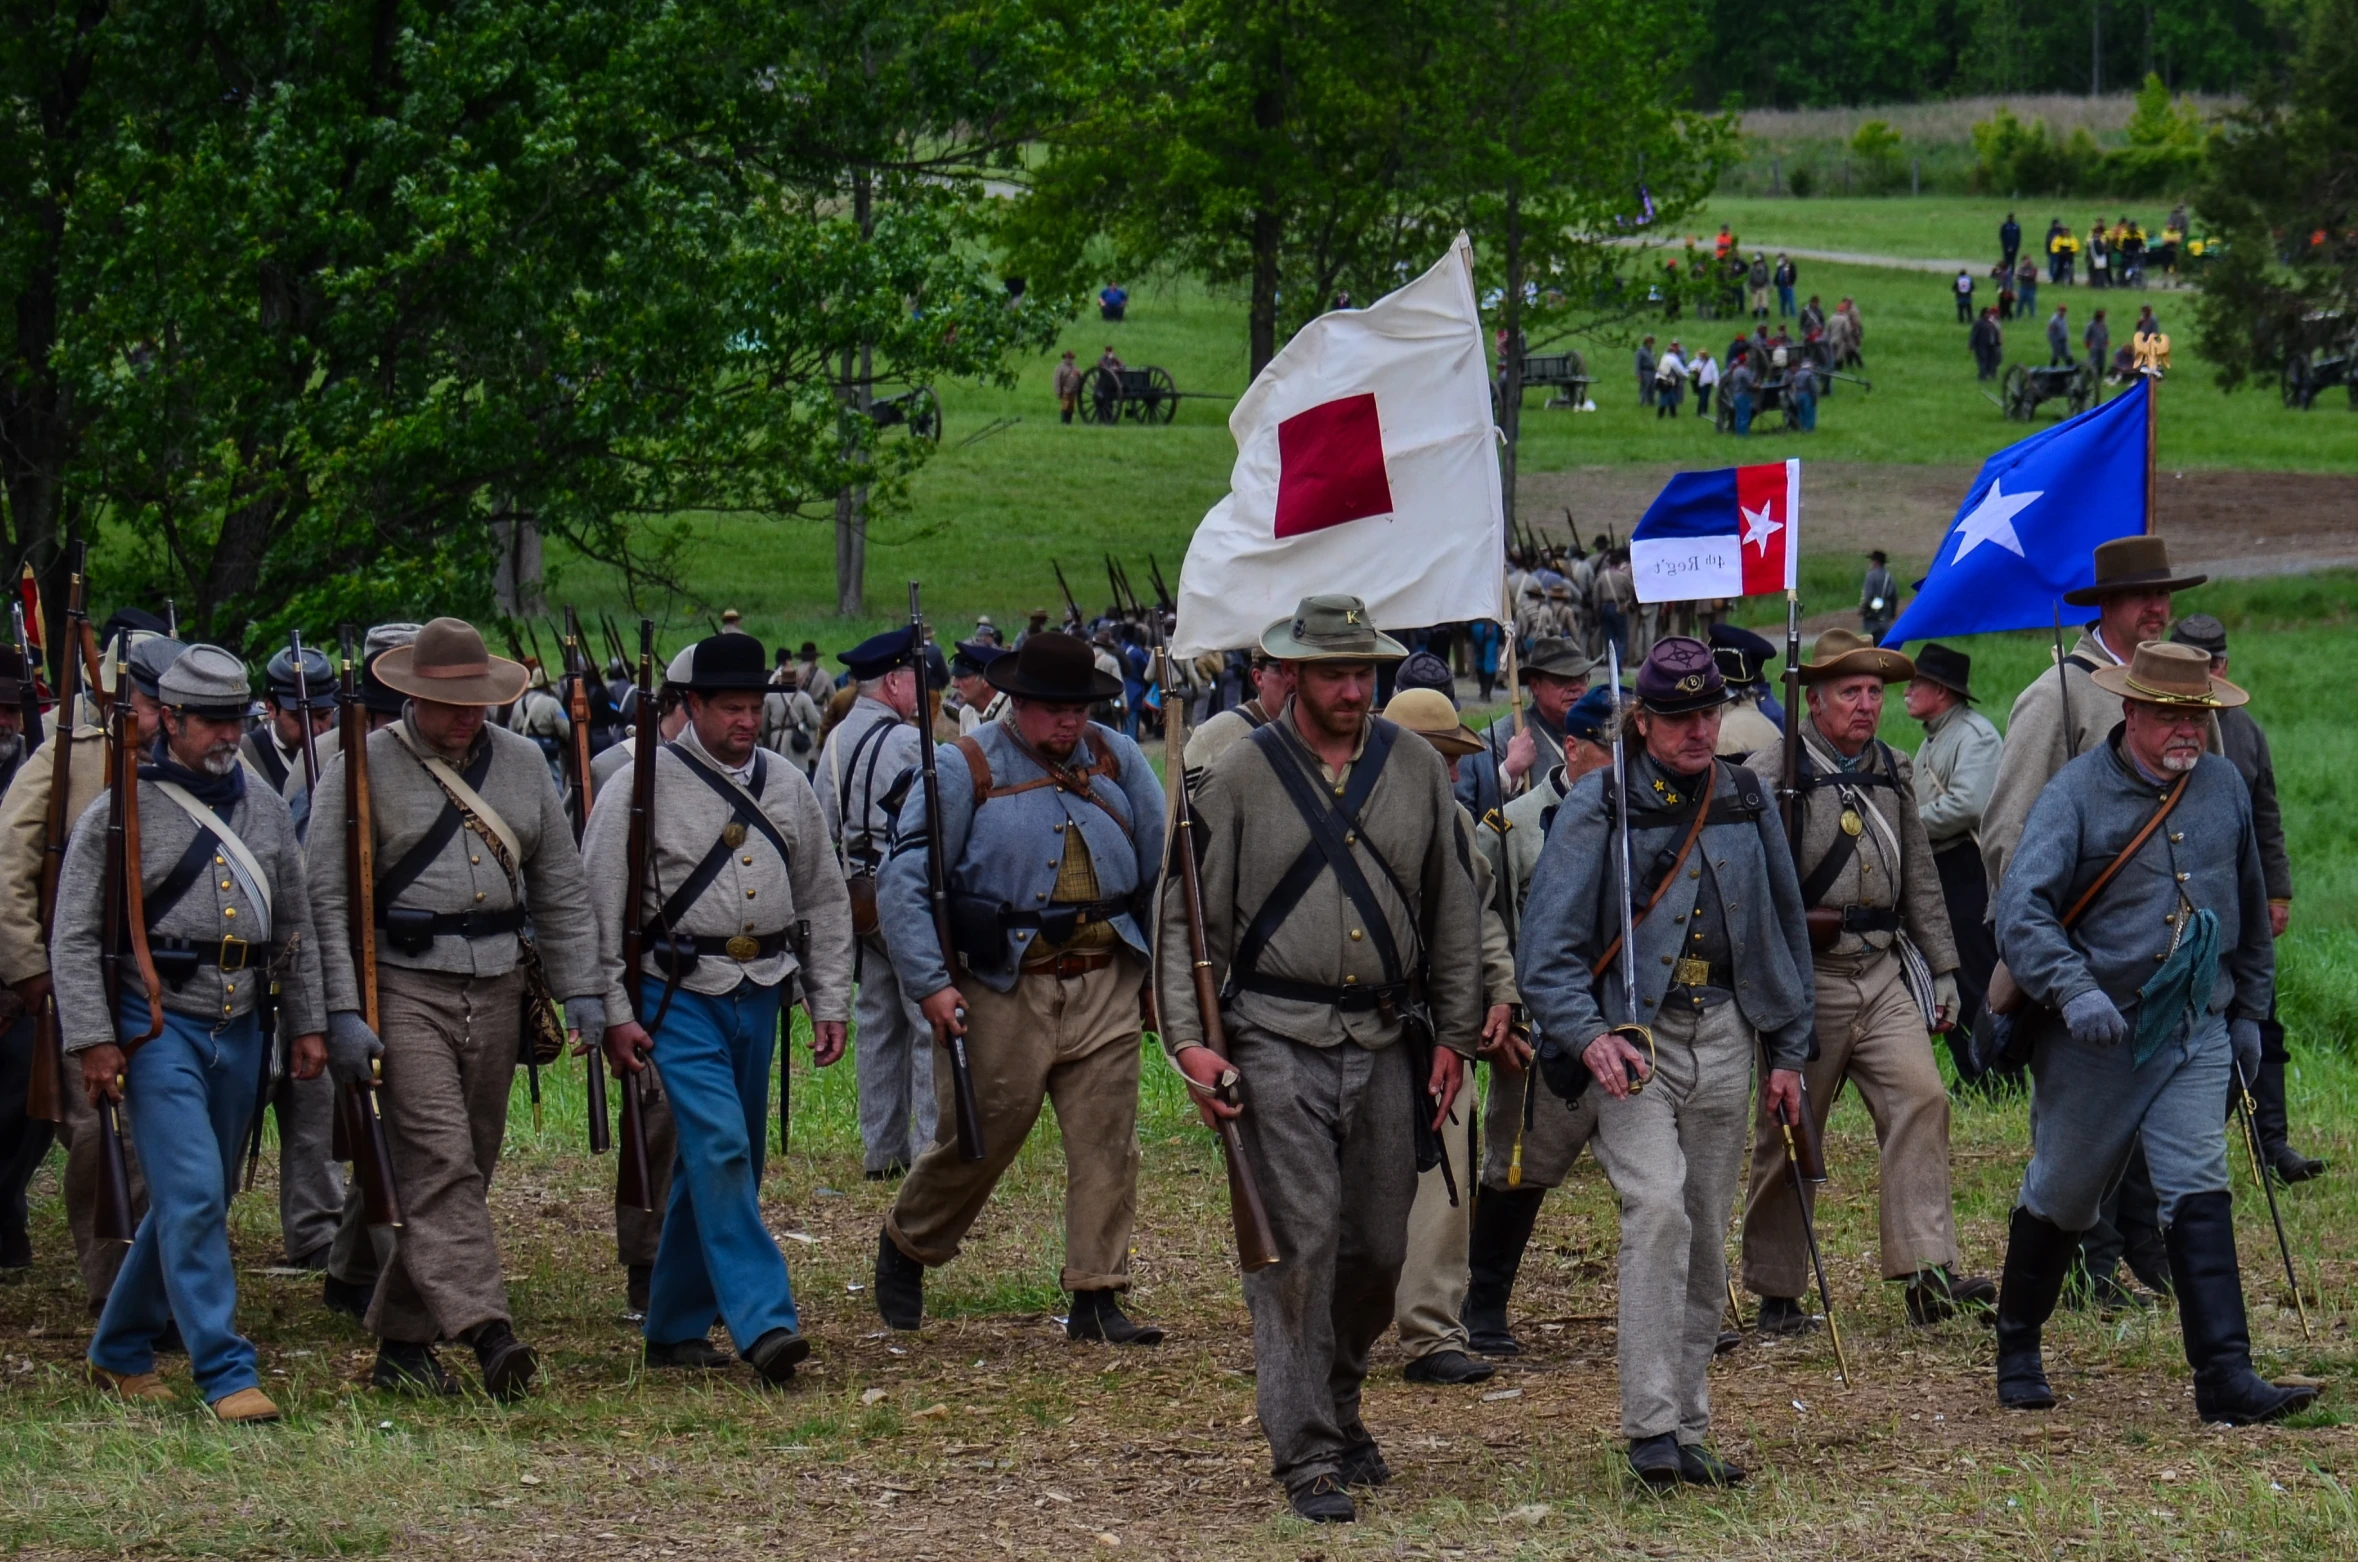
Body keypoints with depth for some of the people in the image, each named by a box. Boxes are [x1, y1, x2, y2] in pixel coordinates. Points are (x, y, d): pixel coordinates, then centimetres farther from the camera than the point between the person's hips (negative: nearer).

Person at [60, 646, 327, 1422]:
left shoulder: (264, 811, 12)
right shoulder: (119, 815, -5)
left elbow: (295, 928, 19)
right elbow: (74, 936, -6)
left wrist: (306, 1024, 15)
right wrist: (93, 1040, -13)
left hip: (240, 1029, 6)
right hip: (159, 1027, -6)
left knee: (200, 1199, 12)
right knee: (193, 1196, -15)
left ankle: (121, 1349, 28)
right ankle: (226, 1373, -15)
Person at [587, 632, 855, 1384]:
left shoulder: (787, 787, 10)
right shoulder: (643, 787, -5)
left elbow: (824, 900, 17)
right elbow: (598, 904, -5)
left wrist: (830, 1003, 11)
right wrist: (613, 1013, -10)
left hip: (759, 995, 6)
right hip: (679, 994, -5)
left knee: (723, 1165, 10)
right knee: (720, 1149, -18)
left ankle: (676, 1326, 22)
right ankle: (764, 1321, -22)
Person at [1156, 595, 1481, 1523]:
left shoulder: (1417, 769, 8)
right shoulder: (1240, 776, -1)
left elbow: (1453, 914, 13)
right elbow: (1188, 916, 1)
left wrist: (1455, 1036, 9)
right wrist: (1188, 1039, -8)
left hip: (1386, 1041, 3)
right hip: (1279, 1039, -3)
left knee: (1379, 1246, 8)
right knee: (1297, 1245, -10)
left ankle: (1339, 1404, 32)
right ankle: (1305, 1456, -7)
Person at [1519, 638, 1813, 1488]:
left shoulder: (1746, 802, 10)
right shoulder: (1598, 807, -4)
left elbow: (1786, 931, 20)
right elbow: (1547, 946, -6)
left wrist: (1788, 1052, 16)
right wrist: (1588, 1037, -21)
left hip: (1723, 1035, 5)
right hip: (1632, 1036, -5)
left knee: (1707, 1236, 7)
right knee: (1657, 1207, -22)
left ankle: (1688, 1432, 15)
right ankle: (1651, 1428, -24)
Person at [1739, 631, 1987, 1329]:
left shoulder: (1893, 772, 14)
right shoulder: (1770, 774, -6)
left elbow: (1920, 879, 20)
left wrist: (1942, 970, 18)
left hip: (1885, 971, 5)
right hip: (1807, 978, -5)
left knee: (1920, 1096, -13)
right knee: (1789, 1135, 3)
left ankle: (1926, 1271, -18)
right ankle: (1775, 1292, 15)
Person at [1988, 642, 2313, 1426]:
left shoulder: (2224, 788, 5)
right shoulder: (2077, 792, -11)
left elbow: (2250, 908, 21)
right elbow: (2021, 910, -19)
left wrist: (2249, 1008, 22)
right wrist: (2074, 992, -33)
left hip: (2196, 1033, 3)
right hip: (2095, 1037, -3)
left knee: (2199, 1194, -10)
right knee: (2060, 1197, 10)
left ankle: (2226, 1377, -15)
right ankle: (2017, 1349, 32)